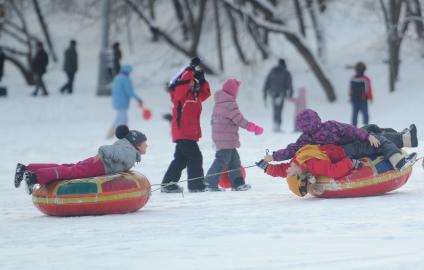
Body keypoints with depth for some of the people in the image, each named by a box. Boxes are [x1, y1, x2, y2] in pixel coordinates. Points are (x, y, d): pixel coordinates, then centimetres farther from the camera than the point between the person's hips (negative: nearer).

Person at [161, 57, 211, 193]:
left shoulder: (195, 96, 15)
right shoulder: (181, 95, -9)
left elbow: (206, 92, 25)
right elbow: (182, 82, -25)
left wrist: (201, 78, 12)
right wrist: (191, 69, -21)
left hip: (191, 134, 9)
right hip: (182, 132, -9)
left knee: (181, 159, 12)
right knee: (195, 157, -12)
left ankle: (168, 184, 17)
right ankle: (196, 184, -10)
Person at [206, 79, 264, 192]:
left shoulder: (218, 103, 14)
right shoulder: (229, 104, -17)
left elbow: (213, 120, 23)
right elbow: (239, 120, -20)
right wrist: (254, 128, -13)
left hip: (219, 137, 10)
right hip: (226, 139, -10)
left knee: (234, 160, 15)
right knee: (222, 161, -7)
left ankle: (237, 183, 18)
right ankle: (211, 184, -7)